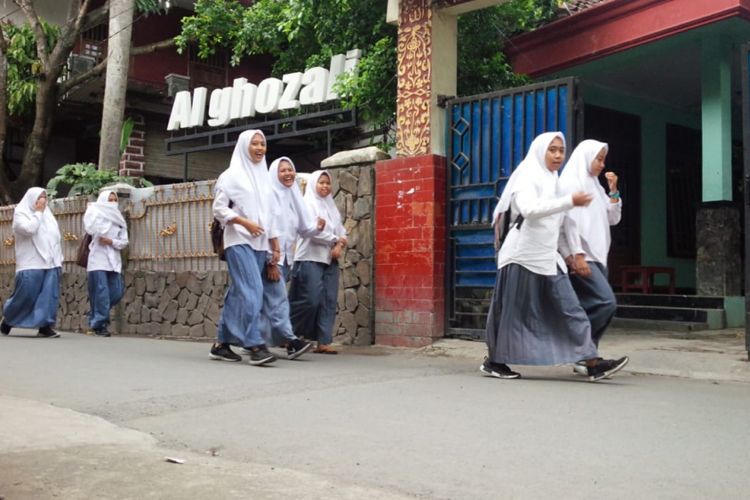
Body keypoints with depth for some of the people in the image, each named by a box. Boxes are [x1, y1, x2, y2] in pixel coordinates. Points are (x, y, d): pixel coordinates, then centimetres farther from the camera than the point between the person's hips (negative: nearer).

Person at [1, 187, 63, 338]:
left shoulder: (47, 214, 19)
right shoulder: (20, 213, 2)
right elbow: (29, 229, -19)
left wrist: (59, 260, 15)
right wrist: (38, 212, -7)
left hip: (51, 263, 5)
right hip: (31, 265, -5)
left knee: (50, 296, -5)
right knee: (25, 295, -3)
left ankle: (45, 326, -4)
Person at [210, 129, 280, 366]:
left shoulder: (264, 177, 18)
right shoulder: (232, 175, 0)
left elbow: (269, 214, 19)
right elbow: (219, 208, -4)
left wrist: (275, 245, 14)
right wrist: (245, 222, -16)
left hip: (259, 244, 6)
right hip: (239, 241, -6)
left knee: (239, 293, 7)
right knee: (252, 291, -17)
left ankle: (222, 343, 14)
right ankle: (255, 346, -20)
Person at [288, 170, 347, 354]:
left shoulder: (331, 207, 20)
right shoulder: (307, 204, -1)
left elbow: (341, 231, 13)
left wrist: (339, 245, -7)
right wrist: (335, 240, -6)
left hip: (330, 260, 7)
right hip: (311, 259, -6)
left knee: (329, 301, -1)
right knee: (311, 300, -11)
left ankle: (323, 342, 0)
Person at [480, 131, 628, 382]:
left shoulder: (553, 181, 17)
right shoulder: (527, 178, -7)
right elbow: (529, 210, -27)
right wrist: (570, 201, -30)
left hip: (548, 258, 7)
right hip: (522, 256, -7)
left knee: (570, 309, -2)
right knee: (513, 313, 1)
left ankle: (593, 363, -5)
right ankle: (494, 361, 15)